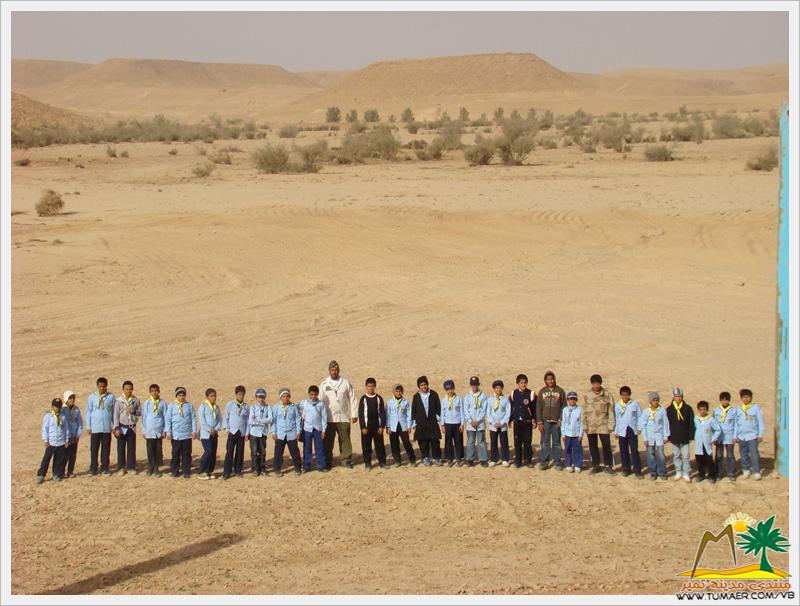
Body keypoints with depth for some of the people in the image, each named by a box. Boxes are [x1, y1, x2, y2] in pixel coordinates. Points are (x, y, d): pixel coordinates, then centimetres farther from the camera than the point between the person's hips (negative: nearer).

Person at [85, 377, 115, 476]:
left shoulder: (111, 397, 1)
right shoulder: (92, 397, 1)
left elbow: (114, 412, 6)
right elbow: (88, 412, 5)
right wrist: (88, 427, 2)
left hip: (107, 428, 0)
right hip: (95, 428, 0)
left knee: (106, 448, 5)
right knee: (94, 448, 1)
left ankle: (105, 468, 13)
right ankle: (93, 468, 8)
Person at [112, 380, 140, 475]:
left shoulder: (136, 400, 3)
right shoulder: (119, 400, -4)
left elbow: (140, 413, 10)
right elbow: (116, 415, -4)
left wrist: (134, 411, -12)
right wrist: (116, 428, -10)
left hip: (132, 427, 2)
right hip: (122, 427, -2)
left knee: (131, 448, 5)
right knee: (121, 448, 2)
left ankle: (131, 467, 13)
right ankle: (121, 467, 9)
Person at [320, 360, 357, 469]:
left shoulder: (345, 383, 2)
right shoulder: (324, 384, 1)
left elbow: (352, 398, 4)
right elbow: (320, 400, 3)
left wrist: (354, 414, 1)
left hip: (343, 417, 0)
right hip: (329, 418, 0)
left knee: (345, 440, 4)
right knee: (328, 441, 4)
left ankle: (347, 460, 13)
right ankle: (328, 461, 14)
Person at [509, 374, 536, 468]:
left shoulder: (531, 394, -1)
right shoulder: (513, 394, 4)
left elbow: (535, 408, 2)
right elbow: (510, 408, 10)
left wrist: (534, 420, -3)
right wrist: (511, 420, 7)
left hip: (527, 422, -1)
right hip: (517, 421, 1)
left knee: (527, 442, 3)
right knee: (517, 442, 4)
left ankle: (528, 460, 13)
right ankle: (518, 461, 11)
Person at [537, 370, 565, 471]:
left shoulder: (560, 391, 2)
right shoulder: (542, 392, 5)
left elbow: (564, 406, 3)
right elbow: (538, 408, 5)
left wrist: (561, 420, -5)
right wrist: (539, 422, -2)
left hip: (556, 421, -1)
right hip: (545, 421, 1)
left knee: (556, 442, 3)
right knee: (545, 442, 2)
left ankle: (557, 462, 9)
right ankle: (544, 462, 7)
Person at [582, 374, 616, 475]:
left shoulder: (608, 395, -3)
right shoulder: (587, 395, 2)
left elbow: (611, 411, -1)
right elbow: (585, 411, 6)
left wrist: (611, 425, -4)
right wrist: (585, 425, 1)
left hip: (603, 425, -2)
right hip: (591, 426, 2)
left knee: (606, 446, -2)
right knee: (593, 446, 9)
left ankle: (608, 466, 10)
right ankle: (596, 465, 20)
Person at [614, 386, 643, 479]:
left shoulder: (635, 404, -1)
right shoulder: (617, 406, 3)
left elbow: (639, 416, 4)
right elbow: (616, 419, 7)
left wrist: (639, 428, -3)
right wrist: (616, 432, 7)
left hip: (632, 430, -2)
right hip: (622, 431, 2)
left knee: (634, 451, -3)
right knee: (623, 451, 7)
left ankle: (637, 470, -1)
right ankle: (626, 469, 18)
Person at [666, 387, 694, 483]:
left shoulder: (688, 409, -3)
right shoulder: (669, 409, -1)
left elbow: (691, 423, 1)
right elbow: (666, 424, 4)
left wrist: (691, 436, -3)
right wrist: (668, 437, 1)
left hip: (685, 437, -1)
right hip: (674, 438, 1)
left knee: (686, 456, 1)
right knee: (676, 455, 11)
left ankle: (686, 473, 9)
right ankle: (678, 472, 22)